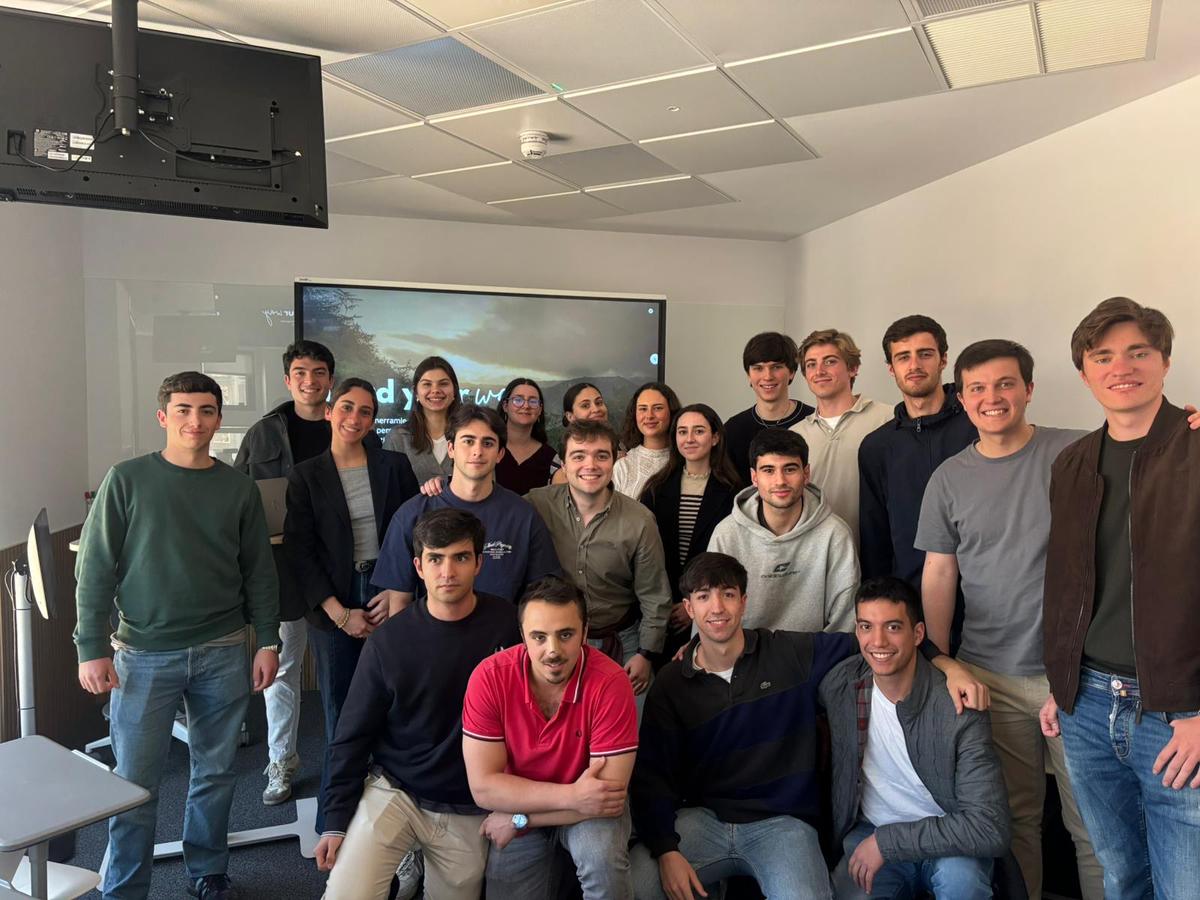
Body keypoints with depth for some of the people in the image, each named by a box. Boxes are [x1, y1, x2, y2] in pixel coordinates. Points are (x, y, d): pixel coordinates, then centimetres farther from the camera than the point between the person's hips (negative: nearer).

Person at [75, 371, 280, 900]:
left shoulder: (239, 488, 3)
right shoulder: (127, 480, -4)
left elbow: (260, 573, 6)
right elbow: (95, 569, -3)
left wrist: (268, 642, 3)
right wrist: (92, 648, -7)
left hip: (223, 653, 2)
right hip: (144, 655, -2)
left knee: (216, 772, 12)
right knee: (135, 781, 6)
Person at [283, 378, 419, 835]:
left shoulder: (395, 466, 7)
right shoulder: (305, 476, 4)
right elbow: (299, 552, 0)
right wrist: (340, 613, -6)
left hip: (389, 600, 1)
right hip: (334, 609, -1)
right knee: (340, 716, 3)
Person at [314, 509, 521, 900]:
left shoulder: (508, 624, -11)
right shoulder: (388, 640, -10)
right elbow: (353, 736, -1)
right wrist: (336, 821, -3)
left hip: (468, 810, 1)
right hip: (391, 793, 0)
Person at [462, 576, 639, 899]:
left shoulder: (610, 683, -27)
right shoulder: (489, 677, -21)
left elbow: (610, 796, -25)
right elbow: (483, 786, -19)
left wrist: (519, 818, -20)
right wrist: (571, 795, -28)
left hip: (588, 807, -2)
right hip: (517, 800, 3)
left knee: (602, 863, -30)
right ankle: (546, 869, 25)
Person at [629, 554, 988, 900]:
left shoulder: (790, 654, -1)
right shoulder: (670, 684, 1)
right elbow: (650, 776, 0)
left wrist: (946, 664, -11)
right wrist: (666, 850, -13)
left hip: (782, 822, -1)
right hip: (702, 819, 1)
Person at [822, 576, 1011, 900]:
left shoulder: (958, 709, -21)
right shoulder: (840, 684, -10)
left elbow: (990, 829, -24)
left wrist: (888, 842, -24)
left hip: (946, 840, -2)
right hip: (869, 833, 3)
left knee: (959, 874, -34)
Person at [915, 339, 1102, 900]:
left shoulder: (1079, 453, -4)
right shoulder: (949, 479, 4)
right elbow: (938, 576, 6)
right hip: (990, 677, 2)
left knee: (1091, 825, 8)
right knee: (1012, 820, 14)